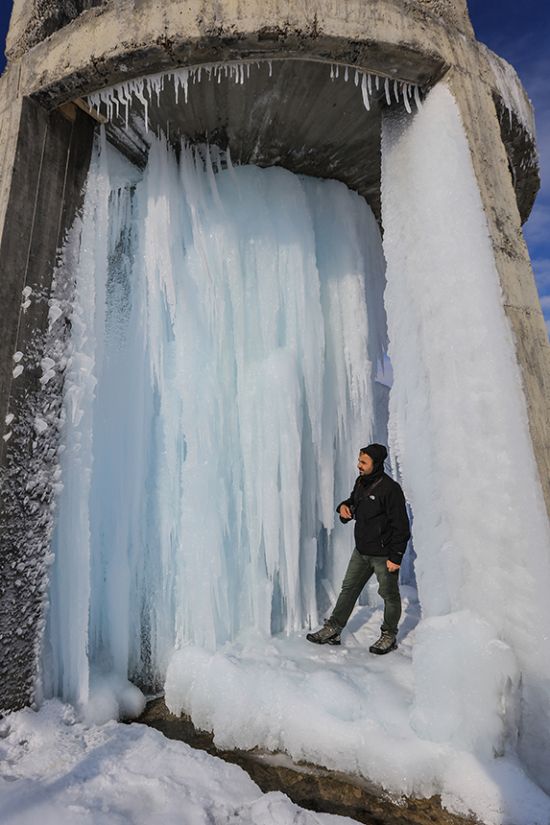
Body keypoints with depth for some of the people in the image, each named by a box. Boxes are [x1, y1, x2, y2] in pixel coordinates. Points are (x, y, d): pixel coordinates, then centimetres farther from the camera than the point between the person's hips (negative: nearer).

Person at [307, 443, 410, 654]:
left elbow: (400, 526, -19)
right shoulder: (361, 482, 3)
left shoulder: (390, 489, -21)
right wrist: (344, 506, -1)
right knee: (348, 589, 13)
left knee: (389, 595, 12)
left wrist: (395, 557, -18)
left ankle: (389, 636, 30)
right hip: (361, 550, 8)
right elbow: (354, 501, 22)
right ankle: (333, 630, 24)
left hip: (383, 554, -7)